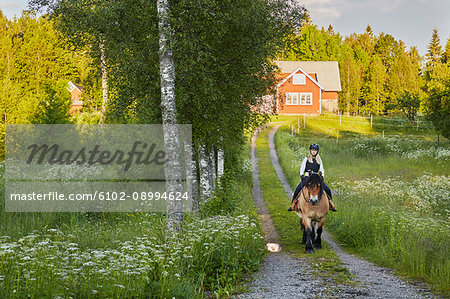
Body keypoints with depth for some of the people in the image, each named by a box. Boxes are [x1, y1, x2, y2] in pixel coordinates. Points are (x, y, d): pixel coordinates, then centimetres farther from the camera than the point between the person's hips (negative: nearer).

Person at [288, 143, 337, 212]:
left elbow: (321, 170, 10)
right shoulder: (306, 159, 7)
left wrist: (322, 176, -7)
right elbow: (302, 168, 2)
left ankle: (331, 205, 6)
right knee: (297, 190, -20)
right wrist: (302, 175, -14)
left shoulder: (319, 160, 13)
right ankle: (293, 204, -4)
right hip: (306, 178, -2)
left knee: (328, 190, -10)